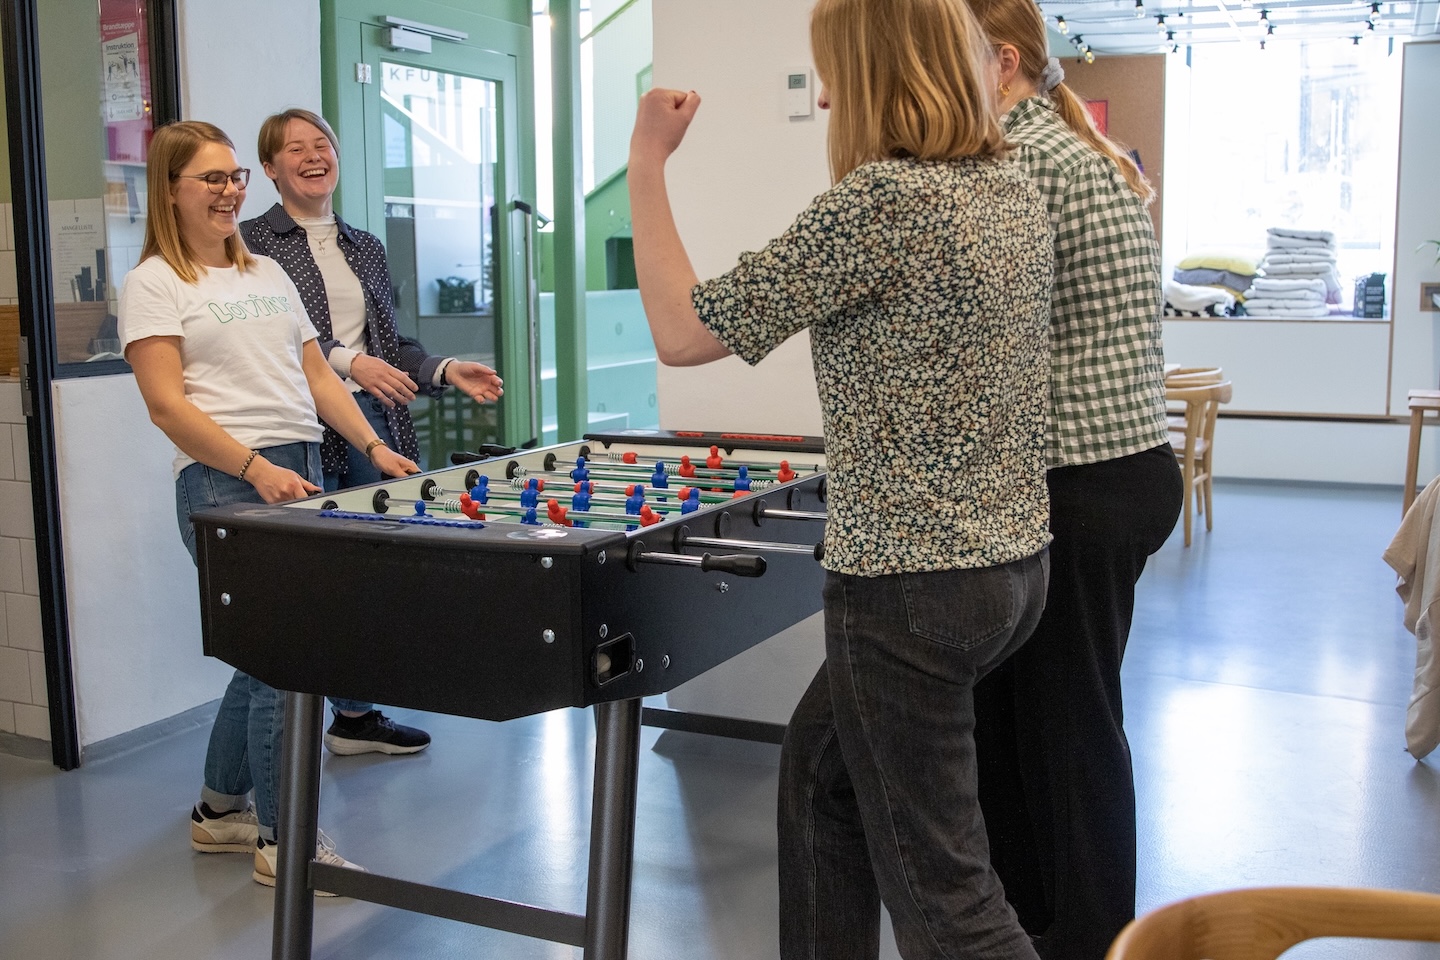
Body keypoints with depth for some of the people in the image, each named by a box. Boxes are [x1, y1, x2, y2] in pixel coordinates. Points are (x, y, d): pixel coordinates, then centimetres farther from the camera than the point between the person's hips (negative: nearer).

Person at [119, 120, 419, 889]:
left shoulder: (267, 273, 19)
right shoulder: (155, 283, -2)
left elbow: (317, 376, 19)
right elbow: (167, 404, -11)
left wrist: (374, 446, 7)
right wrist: (257, 468, -20)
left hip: (302, 476, 7)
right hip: (227, 484, -7)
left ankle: (220, 810, 29)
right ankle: (282, 841, 3)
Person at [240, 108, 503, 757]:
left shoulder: (364, 246, 19)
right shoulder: (254, 243, -1)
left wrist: (446, 371, 7)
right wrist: (346, 362, -19)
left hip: (370, 420, 6)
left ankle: (356, 714, 21)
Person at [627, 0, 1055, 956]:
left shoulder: (883, 197, -20)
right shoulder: (1018, 191, 7)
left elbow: (682, 332, -17)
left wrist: (647, 160, -7)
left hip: (913, 585, -9)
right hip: (1015, 563, 10)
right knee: (821, 761, 27)